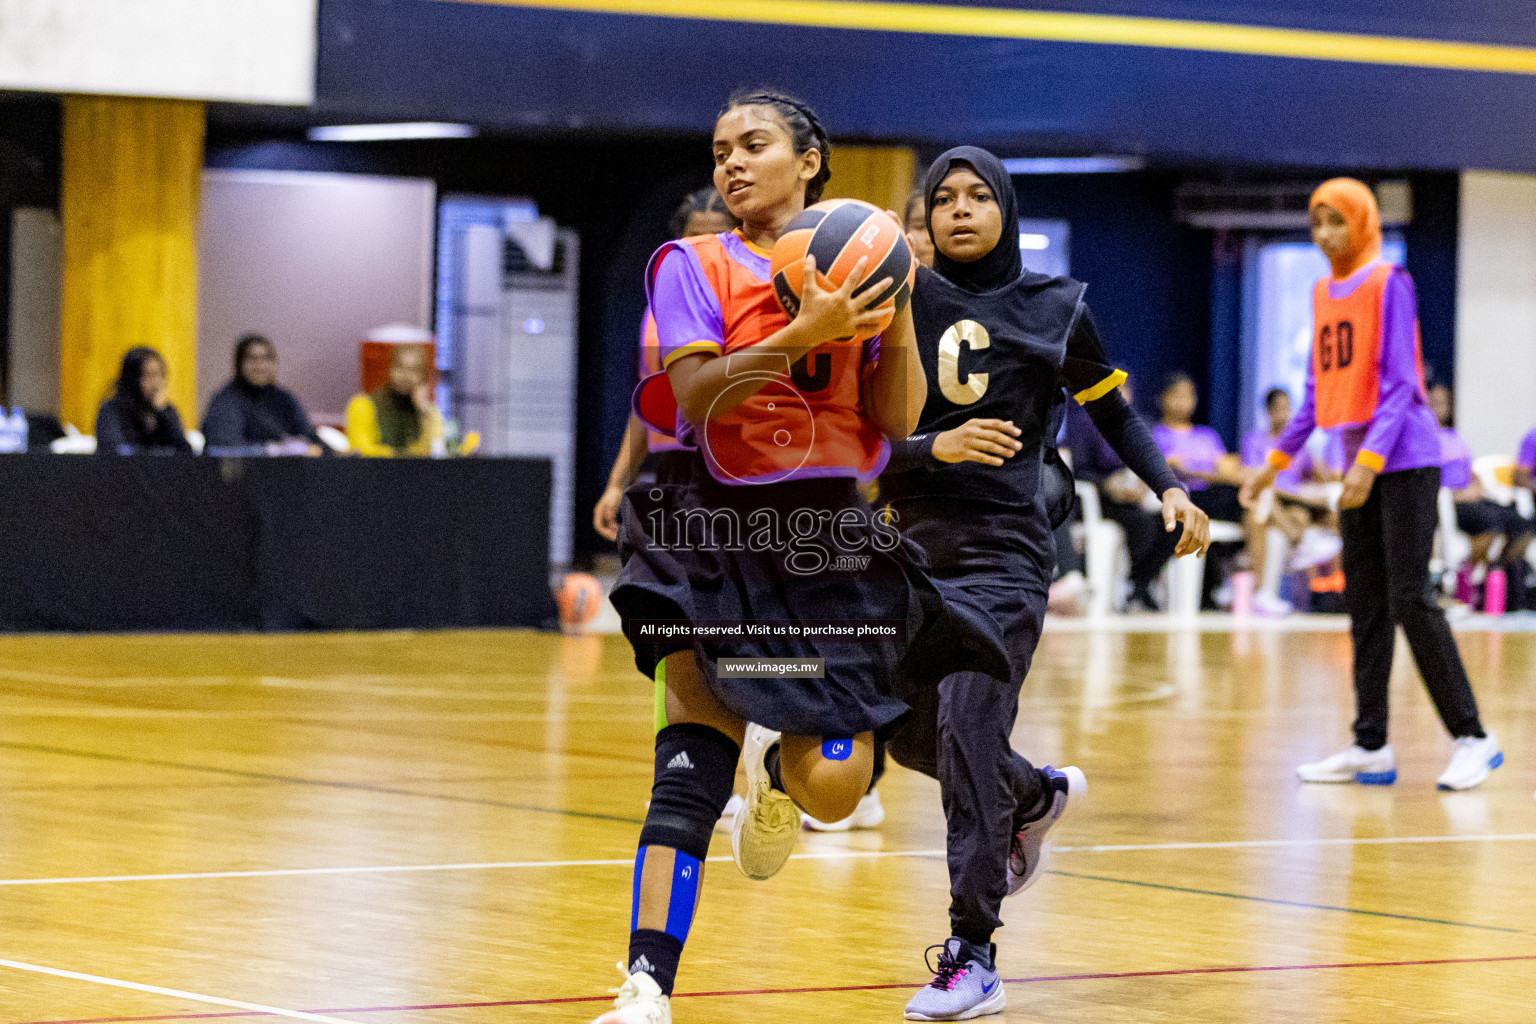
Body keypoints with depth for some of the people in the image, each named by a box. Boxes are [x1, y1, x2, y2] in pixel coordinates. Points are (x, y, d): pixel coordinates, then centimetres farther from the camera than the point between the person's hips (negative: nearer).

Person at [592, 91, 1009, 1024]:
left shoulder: (859, 269, 9)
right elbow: (695, 398, -12)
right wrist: (803, 334, -23)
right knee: (692, 761, -16)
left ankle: (778, 770, 33)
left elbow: (898, 420, 3)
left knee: (835, 789, -5)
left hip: (830, 537, 2)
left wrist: (899, 309, -10)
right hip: (716, 529, -2)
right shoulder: (692, 267, 3)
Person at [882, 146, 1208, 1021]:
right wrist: (936, 447, -21)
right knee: (913, 735, 11)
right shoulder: (904, 303, 3)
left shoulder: (1054, 308, 2)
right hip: (918, 544, 4)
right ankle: (1039, 796, 44)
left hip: (1005, 548, -4)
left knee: (966, 725, -17)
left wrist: (1170, 489, 0)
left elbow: (1115, 414, 14)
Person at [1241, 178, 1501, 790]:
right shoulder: (1324, 293, 13)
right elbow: (1318, 389, 20)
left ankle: (1472, 738, -5)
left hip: (1405, 461, -8)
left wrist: (1370, 460, -25)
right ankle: (1371, 748, 9)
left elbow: (1399, 383, -15)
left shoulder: (1389, 284, -9)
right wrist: (1277, 460, 19)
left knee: (1410, 601, -11)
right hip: (1359, 461, 8)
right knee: (1364, 605, 6)